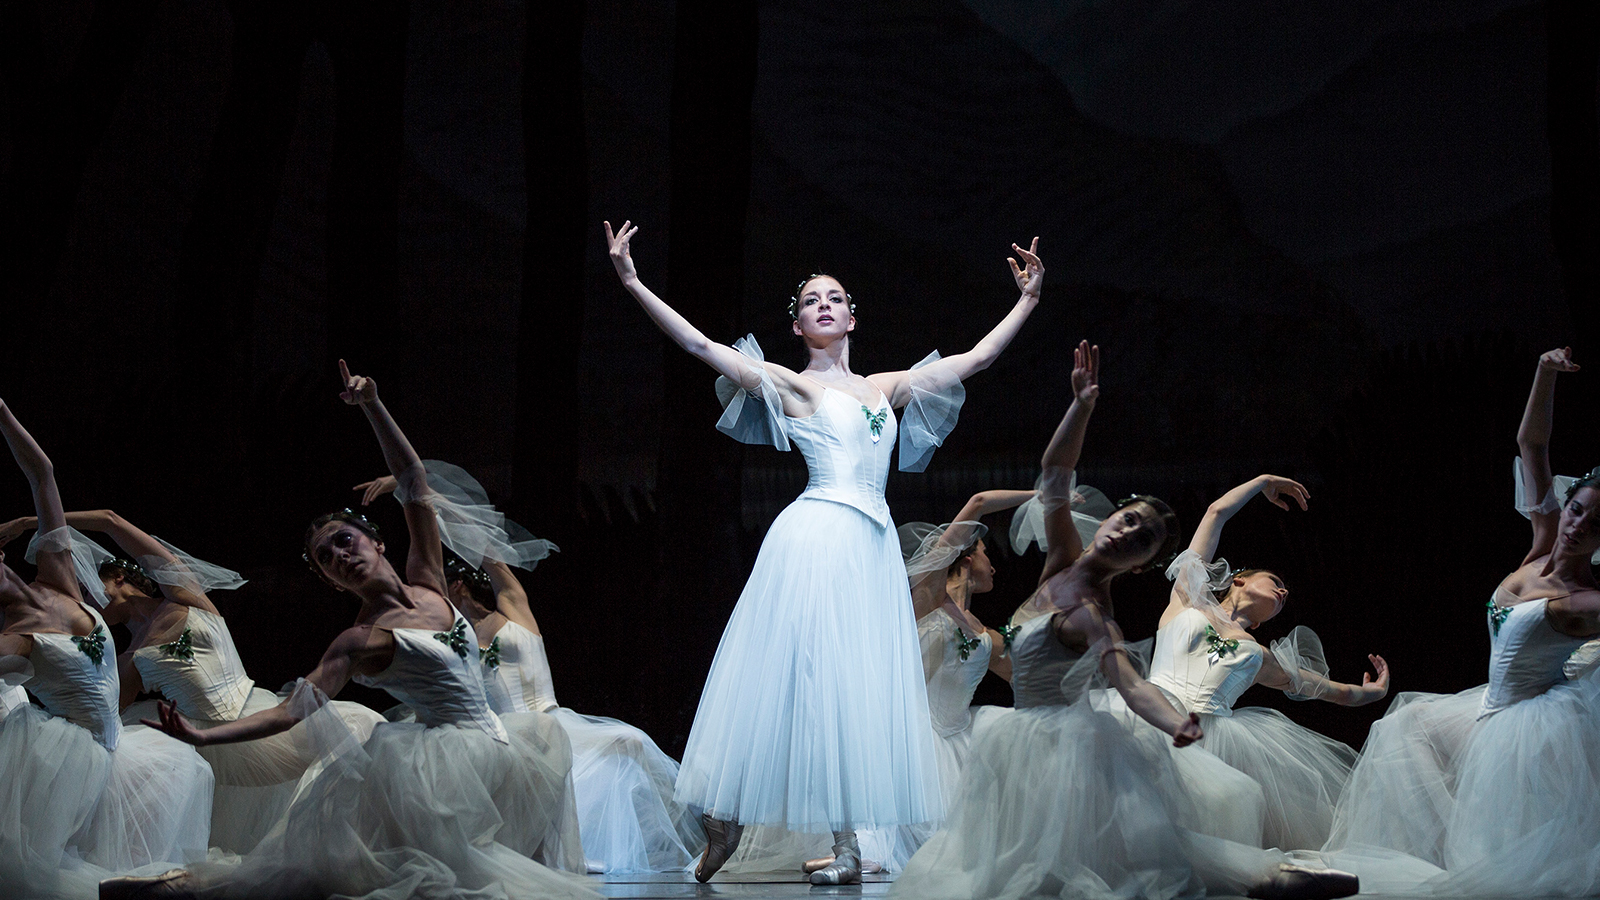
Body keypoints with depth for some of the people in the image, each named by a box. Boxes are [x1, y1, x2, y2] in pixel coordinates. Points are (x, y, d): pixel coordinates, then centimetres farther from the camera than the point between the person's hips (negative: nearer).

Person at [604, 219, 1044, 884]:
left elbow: (975, 359, 23)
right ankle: (723, 829, 0)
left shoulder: (887, 387, 18)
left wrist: (1028, 300, 24)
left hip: (874, 547, 5)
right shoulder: (791, 384, 4)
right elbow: (701, 344, -6)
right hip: (815, 540, -5)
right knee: (796, 674, -7)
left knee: (858, 686, 3)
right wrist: (632, 283, -13)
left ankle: (846, 842, 4)